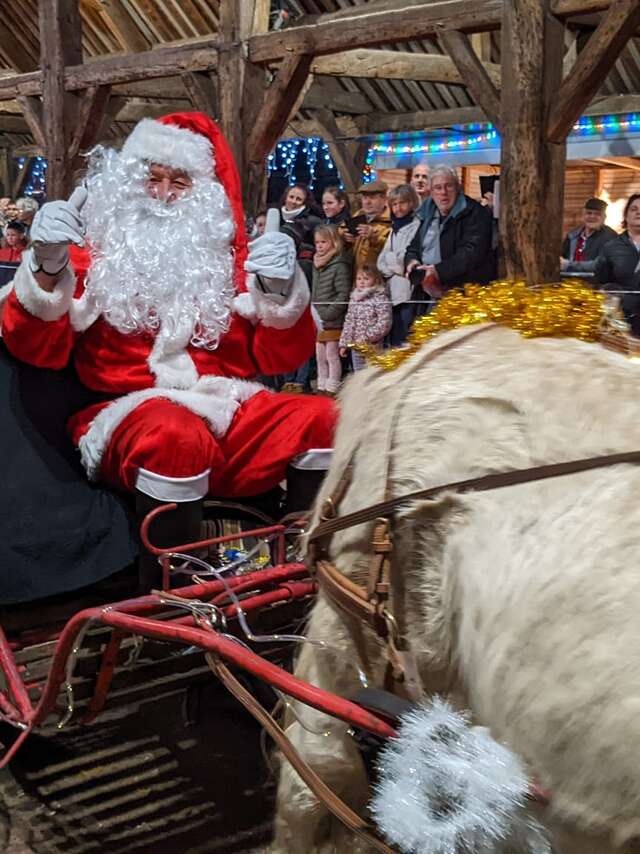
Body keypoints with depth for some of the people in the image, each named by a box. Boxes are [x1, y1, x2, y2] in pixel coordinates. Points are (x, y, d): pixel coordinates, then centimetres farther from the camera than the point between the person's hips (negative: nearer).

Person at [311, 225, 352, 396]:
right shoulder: (317, 264, 14)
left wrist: (327, 314, -17)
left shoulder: (340, 265, -10)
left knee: (332, 355, -1)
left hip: (332, 322, -8)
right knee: (320, 356, 13)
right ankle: (322, 388, 22)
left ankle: (332, 389, 5)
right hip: (318, 321, 8)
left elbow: (343, 294, -15)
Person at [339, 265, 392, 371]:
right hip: (355, 347, 7)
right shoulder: (354, 299, 11)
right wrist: (344, 343, 10)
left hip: (373, 347, -6)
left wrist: (366, 337, -19)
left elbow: (384, 324, -16)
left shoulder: (380, 299, -10)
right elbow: (348, 323, 14)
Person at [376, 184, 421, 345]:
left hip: (408, 291, -8)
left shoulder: (417, 225, -6)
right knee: (394, 340, 10)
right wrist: (395, 268, -5)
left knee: (406, 342, -10)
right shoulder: (395, 229, 20)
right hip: (393, 290, 8)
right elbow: (382, 261, 14)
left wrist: (391, 260, 3)